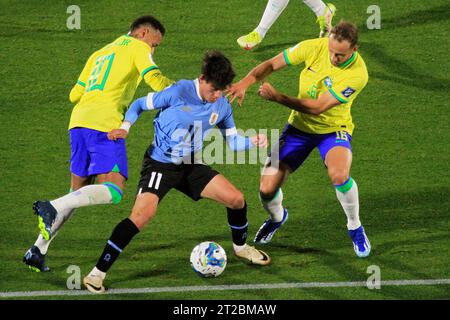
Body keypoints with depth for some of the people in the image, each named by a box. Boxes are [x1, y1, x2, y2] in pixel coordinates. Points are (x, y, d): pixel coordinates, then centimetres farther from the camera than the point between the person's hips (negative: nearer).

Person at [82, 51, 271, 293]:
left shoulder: (222, 106, 0)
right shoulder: (178, 92, -17)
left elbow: (233, 141, 8)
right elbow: (139, 105, -6)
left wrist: (253, 142, -12)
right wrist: (125, 127, -21)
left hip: (191, 166, 6)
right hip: (160, 164, -6)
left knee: (237, 199, 0)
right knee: (142, 214, -26)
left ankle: (240, 247, 33)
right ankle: (96, 275, -22)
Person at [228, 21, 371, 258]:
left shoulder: (357, 74, -27)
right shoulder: (314, 48, -17)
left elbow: (318, 107, -29)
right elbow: (272, 64, -8)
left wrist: (276, 97, -33)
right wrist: (245, 82, -27)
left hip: (334, 129, -3)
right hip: (299, 126, 3)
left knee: (339, 175, -35)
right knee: (267, 189, -6)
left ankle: (355, 229, -6)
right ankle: (276, 218, 34)